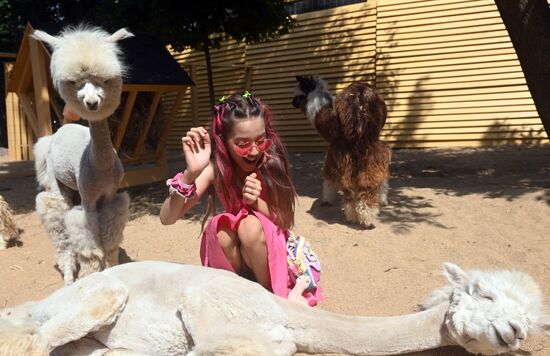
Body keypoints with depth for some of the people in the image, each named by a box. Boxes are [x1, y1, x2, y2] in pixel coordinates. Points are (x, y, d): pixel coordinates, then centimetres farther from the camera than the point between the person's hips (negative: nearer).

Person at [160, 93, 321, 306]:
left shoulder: (271, 162, -20)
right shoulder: (215, 168, -18)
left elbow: (285, 221, -12)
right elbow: (167, 218, -26)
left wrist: (257, 203, -32)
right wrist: (191, 173, -43)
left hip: (271, 247, -1)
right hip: (232, 256, 1)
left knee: (251, 225, -32)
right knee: (221, 227, -30)